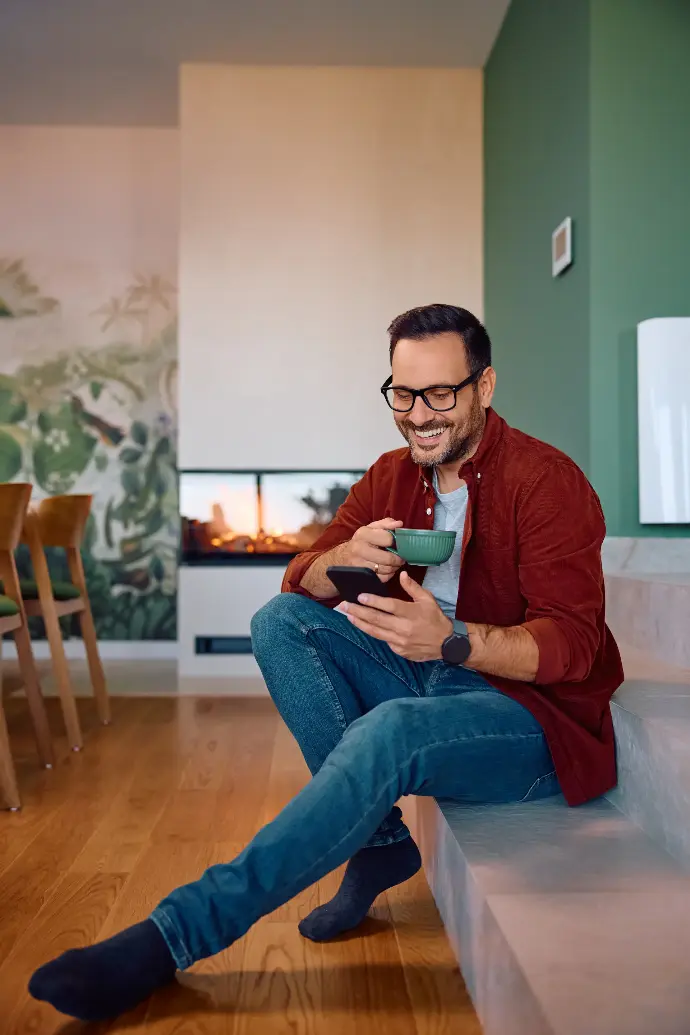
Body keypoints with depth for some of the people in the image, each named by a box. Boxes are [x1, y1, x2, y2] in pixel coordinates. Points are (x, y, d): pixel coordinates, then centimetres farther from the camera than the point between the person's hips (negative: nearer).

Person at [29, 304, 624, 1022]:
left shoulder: (546, 480, -13)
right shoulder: (391, 477, 7)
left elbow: (574, 644, -20)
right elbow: (299, 579, 4)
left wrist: (451, 639, -38)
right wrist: (344, 558, -21)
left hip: (534, 711, -6)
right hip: (422, 682, 7)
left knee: (387, 731, -36)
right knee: (279, 621, -9)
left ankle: (173, 936, -27)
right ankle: (379, 840, -13)